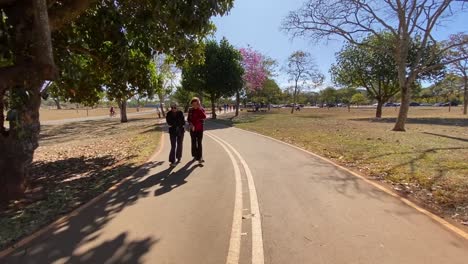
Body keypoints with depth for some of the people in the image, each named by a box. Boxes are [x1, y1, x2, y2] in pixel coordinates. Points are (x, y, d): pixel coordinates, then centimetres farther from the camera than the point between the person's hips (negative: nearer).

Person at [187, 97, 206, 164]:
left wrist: (200, 108, -26)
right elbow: (188, 119, 8)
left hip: (200, 129, -3)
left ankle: (200, 158, -7)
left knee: (199, 143, -7)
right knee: (194, 143, 12)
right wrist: (191, 124, -11)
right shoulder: (191, 110, 2)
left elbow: (204, 117, -22)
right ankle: (195, 155, 27)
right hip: (192, 129, 3)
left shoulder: (201, 110, -5)